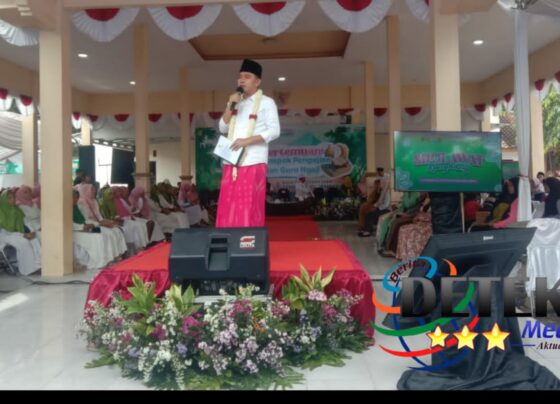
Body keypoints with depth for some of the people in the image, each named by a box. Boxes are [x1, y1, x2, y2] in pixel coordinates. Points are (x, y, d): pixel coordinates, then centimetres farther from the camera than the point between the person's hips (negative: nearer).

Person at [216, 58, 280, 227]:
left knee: (250, 210, -7)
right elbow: (223, 128, 12)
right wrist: (230, 107, -2)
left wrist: (247, 141, -16)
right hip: (231, 163, 6)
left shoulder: (266, 102, 2)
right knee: (228, 208, 1)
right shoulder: (236, 103, 20)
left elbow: (274, 131, -8)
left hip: (253, 162, -5)